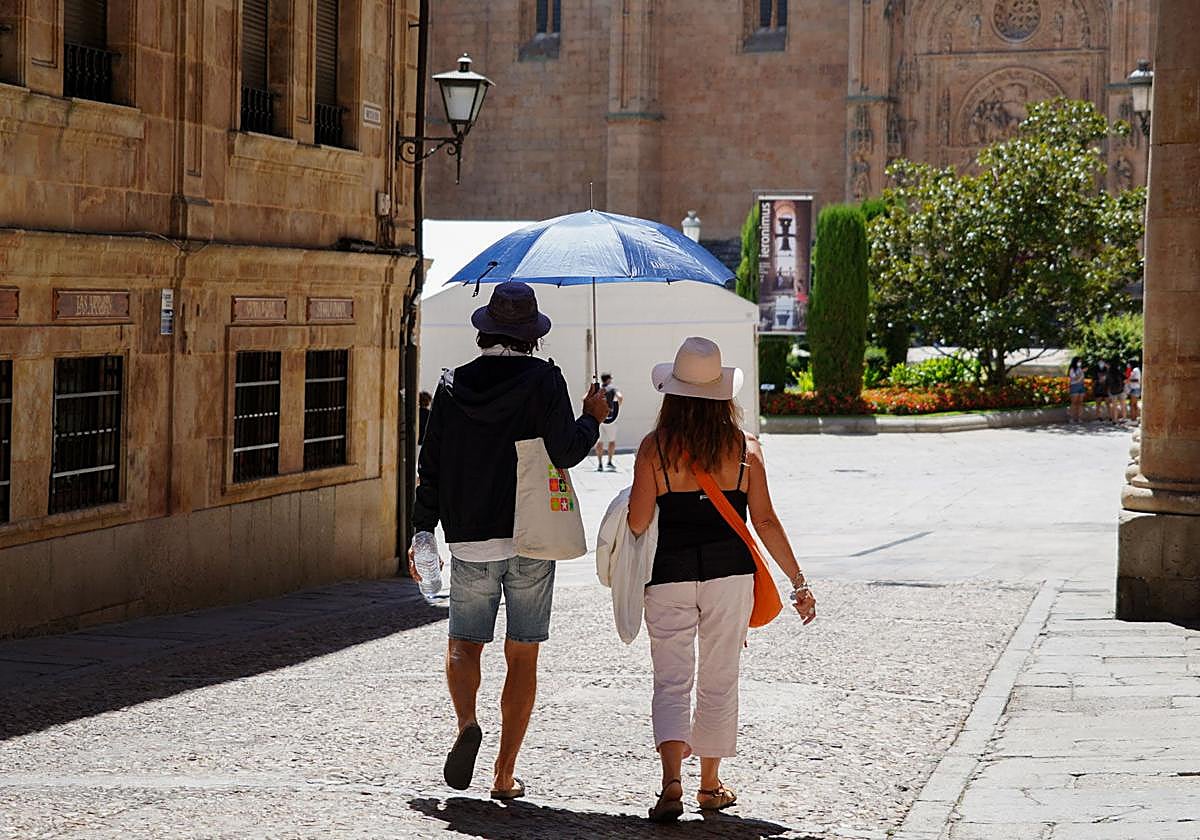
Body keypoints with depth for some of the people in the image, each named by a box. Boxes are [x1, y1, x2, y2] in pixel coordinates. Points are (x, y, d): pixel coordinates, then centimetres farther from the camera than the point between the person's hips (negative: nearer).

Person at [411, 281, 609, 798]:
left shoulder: (453, 386, 4)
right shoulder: (543, 380, -5)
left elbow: (431, 466, 5)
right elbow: (565, 451, -13)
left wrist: (422, 532, 11)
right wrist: (592, 420, 6)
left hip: (470, 542, 1)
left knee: (464, 645, 13)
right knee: (522, 657, 6)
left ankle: (466, 722, -17)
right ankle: (505, 776, 5)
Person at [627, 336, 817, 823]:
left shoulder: (655, 448, -6)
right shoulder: (744, 449, -2)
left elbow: (637, 523, -8)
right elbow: (765, 522, -2)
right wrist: (798, 582, 4)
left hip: (669, 574, -1)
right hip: (729, 573, 1)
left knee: (671, 681, 3)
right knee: (718, 681, 14)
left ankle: (671, 782, -15)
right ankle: (710, 784, 23)